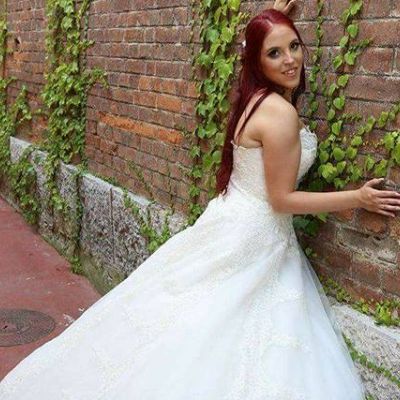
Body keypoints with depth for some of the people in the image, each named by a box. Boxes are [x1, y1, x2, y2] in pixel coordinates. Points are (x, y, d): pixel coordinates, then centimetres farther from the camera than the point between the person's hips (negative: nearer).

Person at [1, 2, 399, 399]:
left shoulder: (256, 97, 4)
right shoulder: (280, 112, -22)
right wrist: (359, 198, -10)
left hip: (233, 224, 9)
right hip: (251, 240, -9)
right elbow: (282, 199, -20)